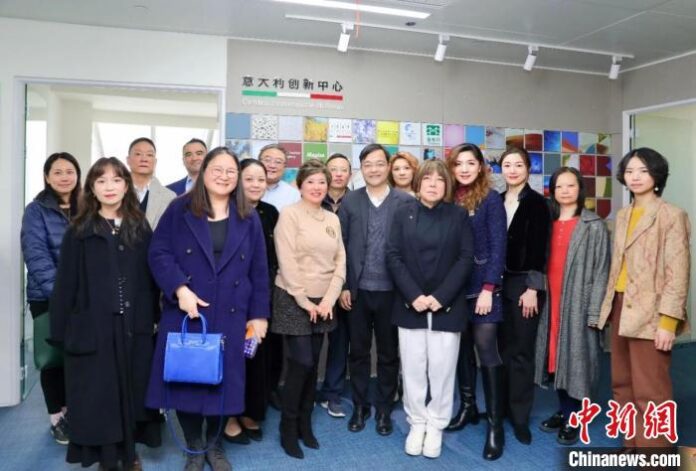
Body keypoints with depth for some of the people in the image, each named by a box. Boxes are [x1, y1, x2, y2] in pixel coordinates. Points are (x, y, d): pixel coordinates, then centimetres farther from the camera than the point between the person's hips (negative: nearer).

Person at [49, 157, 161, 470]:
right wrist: (60, 330, -4)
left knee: (132, 389, 10)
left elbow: (151, 277, 5)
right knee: (98, 394, 7)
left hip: (134, 327, 2)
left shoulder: (141, 229, 6)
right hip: (93, 327, -1)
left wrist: (154, 319, 0)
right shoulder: (79, 232, 1)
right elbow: (66, 284, -1)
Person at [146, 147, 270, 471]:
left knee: (222, 378, 8)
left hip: (229, 316, 2)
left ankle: (214, 444, 32)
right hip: (185, 311, -1)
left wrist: (259, 314, 3)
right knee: (185, 377, 5)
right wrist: (180, 288, -18)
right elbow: (159, 253, -5)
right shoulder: (180, 210, 1)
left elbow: (259, 270, 6)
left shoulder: (248, 218, 7)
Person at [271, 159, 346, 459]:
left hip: (323, 302, 5)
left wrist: (328, 299, -5)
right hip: (294, 300, -5)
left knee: (312, 364, 10)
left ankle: (305, 424, 25)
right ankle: (288, 429, 14)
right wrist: (305, 301, -13)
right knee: (301, 363, -5)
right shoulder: (289, 214, -8)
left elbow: (340, 261, 6)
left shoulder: (332, 219, 8)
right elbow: (287, 262, -13)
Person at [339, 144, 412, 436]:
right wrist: (343, 286, -3)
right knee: (358, 352, 13)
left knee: (388, 354, 11)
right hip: (358, 290, 1)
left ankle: (384, 410, 28)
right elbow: (341, 246, 1)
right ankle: (360, 407, 30)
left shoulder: (405, 202, -2)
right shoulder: (349, 201, 2)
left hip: (391, 291, -1)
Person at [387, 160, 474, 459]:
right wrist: (414, 295, -13)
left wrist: (440, 296, -14)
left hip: (447, 306, -1)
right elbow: (393, 256, -2)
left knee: (441, 369, 5)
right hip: (410, 305, 1)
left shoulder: (458, 215, 1)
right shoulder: (404, 213, 3)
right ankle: (417, 423, 25)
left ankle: (436, 426, 22)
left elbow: (466, 258, -5)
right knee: (413, 368, 8)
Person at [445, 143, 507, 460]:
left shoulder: (491, 199, -5)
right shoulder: (448, 199, 7)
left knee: (486, 350, -5)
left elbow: (498, 246, -9)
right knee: (461, 347, 12)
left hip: (482, 286, -4)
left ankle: (495, 423, 5)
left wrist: (489, 288, -15)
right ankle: (467, 407, 28)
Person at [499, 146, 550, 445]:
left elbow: (538, 249, -9)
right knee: (505, 348, 11)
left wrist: (532, 288, -14)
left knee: (521, 351, 2)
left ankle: (520, 416, 13)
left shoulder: (537, 203, -4)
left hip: (525, 284, -4)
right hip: (500, 283, 4)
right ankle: (505, 406, 25)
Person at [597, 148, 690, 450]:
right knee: (623, 386, 14)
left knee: (649, 393, -2)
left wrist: (668, 321, -17)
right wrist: (607, 306, 10)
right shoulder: (623, 216, 13)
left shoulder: (671, 215, -7)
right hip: (620, 309, 7)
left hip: (649, 313, -7)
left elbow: (678, 272, -12)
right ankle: (632, 447, 29)